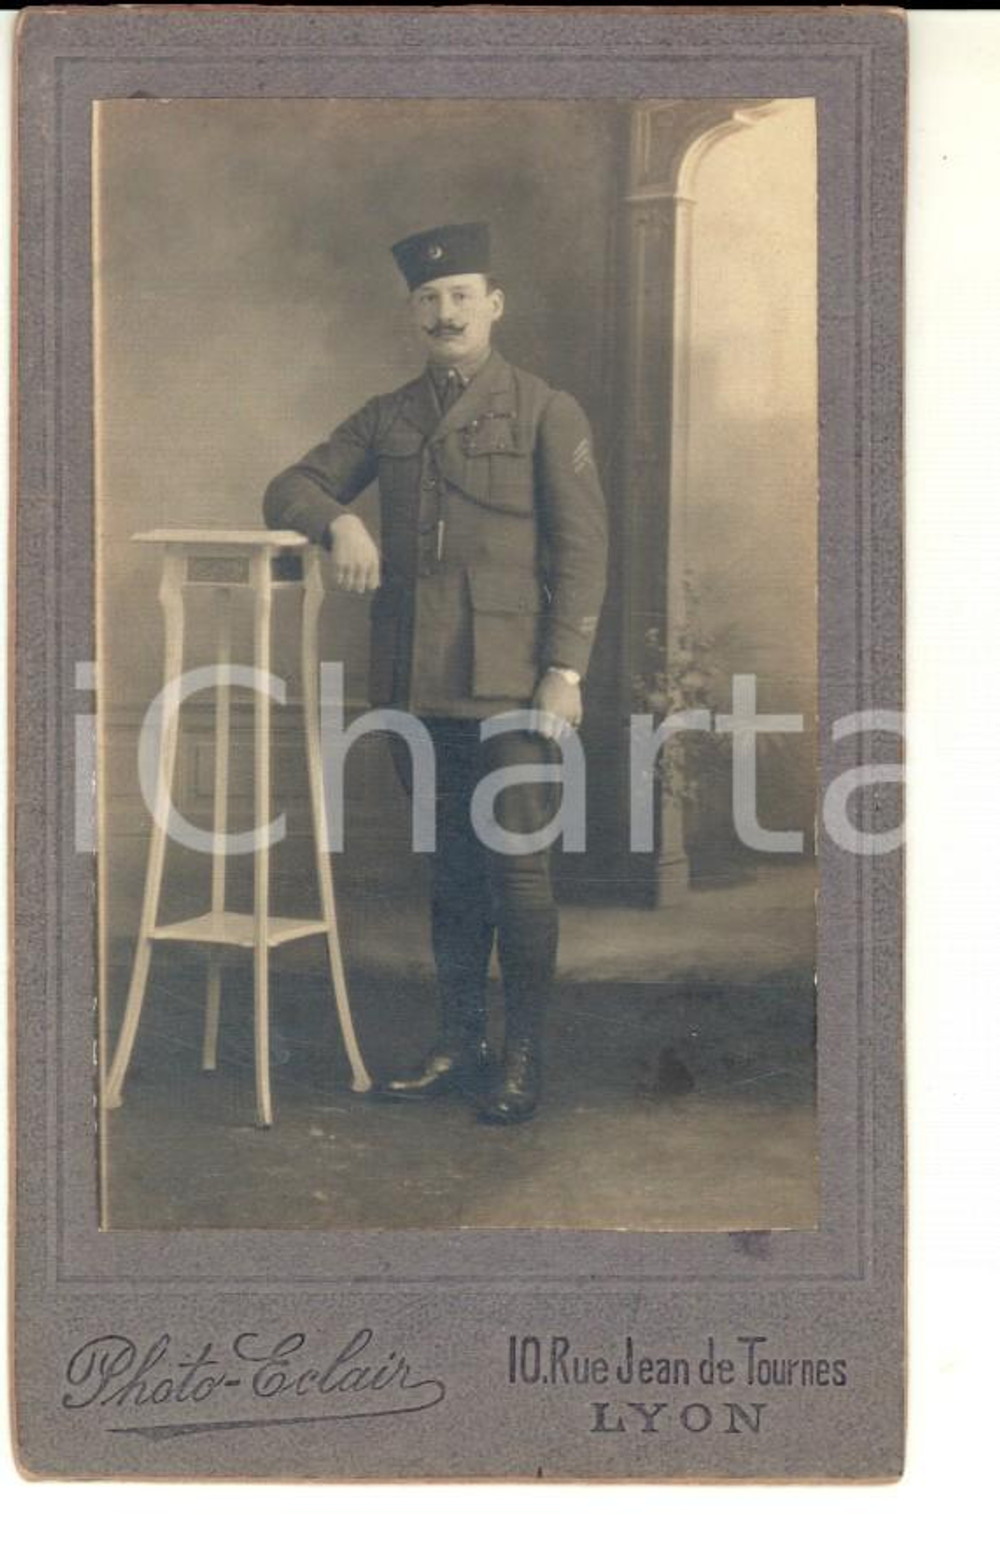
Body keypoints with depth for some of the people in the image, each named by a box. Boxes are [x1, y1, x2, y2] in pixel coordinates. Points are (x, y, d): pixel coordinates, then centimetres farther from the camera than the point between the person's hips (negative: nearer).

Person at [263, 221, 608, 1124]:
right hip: (414, 681, 4)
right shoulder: (386, 420, 15)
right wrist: (339, 521, -7)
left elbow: (583, 548, -2)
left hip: (509, 681, -4)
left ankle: (523, 1058, 7)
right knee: (451, 870, 11)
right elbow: (289, 490, 16)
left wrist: (565, 670, -10)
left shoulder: (548, 414, 3)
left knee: (518, 866, -3)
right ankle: (459, 1045, 20)